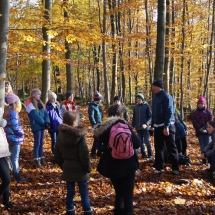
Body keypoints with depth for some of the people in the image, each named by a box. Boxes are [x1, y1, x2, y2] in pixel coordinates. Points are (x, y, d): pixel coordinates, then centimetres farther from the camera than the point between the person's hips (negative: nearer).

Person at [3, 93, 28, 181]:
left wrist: (20, 133, 10)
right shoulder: (13, 112, -21)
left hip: (12, 136, 10)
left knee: (13, 156, 19)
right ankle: (17, 174, 6)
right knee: (15, 157, -1)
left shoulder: (9, 111, 10)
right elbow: (15, 126, -23)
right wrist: (21, 133, -7)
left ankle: (16, 171, 31)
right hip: (15, 137, -10)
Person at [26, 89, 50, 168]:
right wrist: (44, 123, -17)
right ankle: (36, 160, 1)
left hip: (42, 125, 7)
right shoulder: (30, 104, -9)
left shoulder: (40, 103, 16)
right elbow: (35, 115, -17)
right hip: (36, 126, -7)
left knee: (41, 142, 12)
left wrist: (47, 122, -8)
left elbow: (45, 113, 8)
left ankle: (41, 158, 19)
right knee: (37, 143, -5)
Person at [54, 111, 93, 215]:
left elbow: (57, 156, 4)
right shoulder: (79, 135, -16)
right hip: (80, 169, -4)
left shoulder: (60, 135, -1)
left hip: (68, 169, 4)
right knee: (84, 193, 7)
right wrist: (88, 168, -4)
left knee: (70, 192, 14)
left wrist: (63, 166, 15)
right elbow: (84, 155, -18)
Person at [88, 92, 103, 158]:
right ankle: (93, 153, 4)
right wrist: (95, 124, -21)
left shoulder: (98, 106, 12)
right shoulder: (92, 106, -14)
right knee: (97, 139, -6)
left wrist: (101, 122, 13)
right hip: (96, 125, -8)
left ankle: (99, 152, 21)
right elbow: (91, 117, -19)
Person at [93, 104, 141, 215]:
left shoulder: (103, 127, 0)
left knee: (119, 193, 23)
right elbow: (137, 143, -12)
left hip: (111, 166, 5)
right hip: (126, 165, -5)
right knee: (127, 195, 7)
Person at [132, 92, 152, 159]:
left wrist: (146, 124, -21)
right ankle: (143, 154, 18)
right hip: (138, 127, 4)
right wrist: (133, 125, 7)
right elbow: (134, 117, 15)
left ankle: (150, 154, 8)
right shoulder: (135, 107, 8)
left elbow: (150, 117, -8)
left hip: (144, 127, -4)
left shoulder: (146, 106, -5)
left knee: (146, 141, -3)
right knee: (141, 141, 9)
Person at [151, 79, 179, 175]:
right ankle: (158, 166, 20)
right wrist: (152, 125, 15)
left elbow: (169, 112, -18)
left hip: (167, 126, -8)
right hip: (157, 127, 8)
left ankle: (175, 168, 7)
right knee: (158, 148, 11)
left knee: (171, 148, 0)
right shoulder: (155, 98, 14)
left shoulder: (166, 96, -11)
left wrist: (166, 126, -23)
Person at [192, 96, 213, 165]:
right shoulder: (195, 113, 7)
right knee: (202, 146, 2)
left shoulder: (208, 112, 3)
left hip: (207, 131, -1)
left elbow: (210, 122, -1)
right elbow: (194, 122, -1)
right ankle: (204, 159, 3)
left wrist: (205, 129, -14)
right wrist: (200, 128, -15)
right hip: (199, 132, 1)